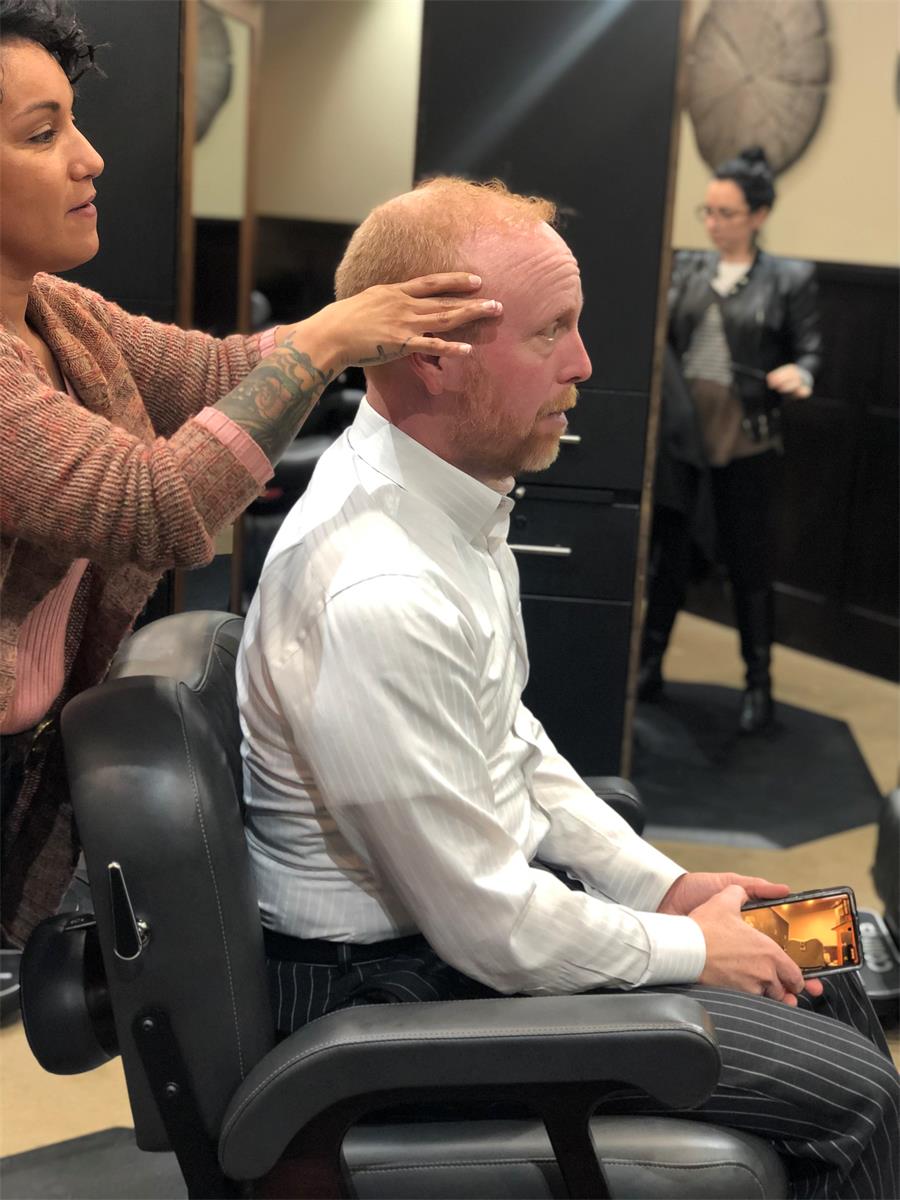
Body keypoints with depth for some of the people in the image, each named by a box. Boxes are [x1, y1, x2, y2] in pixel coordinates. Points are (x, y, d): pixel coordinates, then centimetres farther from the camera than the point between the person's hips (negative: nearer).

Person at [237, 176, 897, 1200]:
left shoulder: (452, 491, -1)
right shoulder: (379, 595, -32)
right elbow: (492, 933, -24)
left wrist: (663, 884, 7)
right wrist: (690, 949, -9)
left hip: (495, 876, 9)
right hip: (408, 977, -9)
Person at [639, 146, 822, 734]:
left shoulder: (791, 278, -1)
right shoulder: (686, 267, 9)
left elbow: (809, 350, 0)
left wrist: (799, 375, -22)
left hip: (746, 438, -3)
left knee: (748, 559, 4)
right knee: (668, 549, 9)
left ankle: (759, 684, 17)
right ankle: (649, 666, 22)